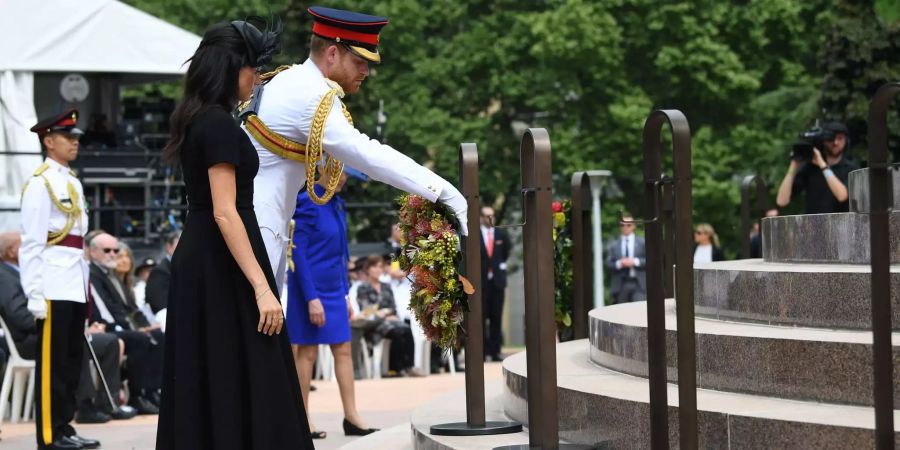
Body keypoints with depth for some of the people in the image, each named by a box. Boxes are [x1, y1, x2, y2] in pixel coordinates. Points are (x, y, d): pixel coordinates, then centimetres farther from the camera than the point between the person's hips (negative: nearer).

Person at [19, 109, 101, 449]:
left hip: (76, 287, 8)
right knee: (52, 363, -4)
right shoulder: (40, 183, -9)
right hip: (54, 287, -8)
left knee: (72, 359, 11)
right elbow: (31, 245, -14)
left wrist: (85, 285, 15)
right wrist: (35, 294, -18)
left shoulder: (74, 183, 17)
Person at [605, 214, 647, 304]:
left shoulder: (642, 242, 11)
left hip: (639, 284, -1)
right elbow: (608, 264, 6)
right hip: (620, 286, 1)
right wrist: (619, 264, -13)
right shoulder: (613, 245, 12)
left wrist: (635, 262, -10)